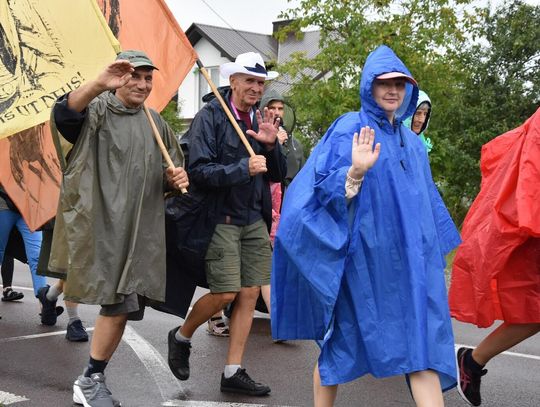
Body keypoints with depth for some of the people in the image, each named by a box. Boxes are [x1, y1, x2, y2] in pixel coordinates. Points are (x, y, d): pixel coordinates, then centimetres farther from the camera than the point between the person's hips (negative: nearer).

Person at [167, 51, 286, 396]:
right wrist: (244, 168, -25)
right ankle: (181, 337, 21)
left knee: (249, 294, 4)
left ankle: (234, 372, 14)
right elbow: (199, 171, -17)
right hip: (221, 216, -6)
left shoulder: (260, 120, 10)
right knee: (225, 293, -8)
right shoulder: (210, 116, -9)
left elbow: (278, 175, 10)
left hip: (255, 219, 6)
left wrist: (272, 145, -8)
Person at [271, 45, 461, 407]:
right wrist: (356, 172, -31)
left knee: (423, 342, -3)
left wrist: (434, 249, 24)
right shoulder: (350, 130, -5)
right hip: (363, 256, -5)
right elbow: (324, 188, -13)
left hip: (411, 258, 6)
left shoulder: (412, 142, 15)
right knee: (343, 340, 6)